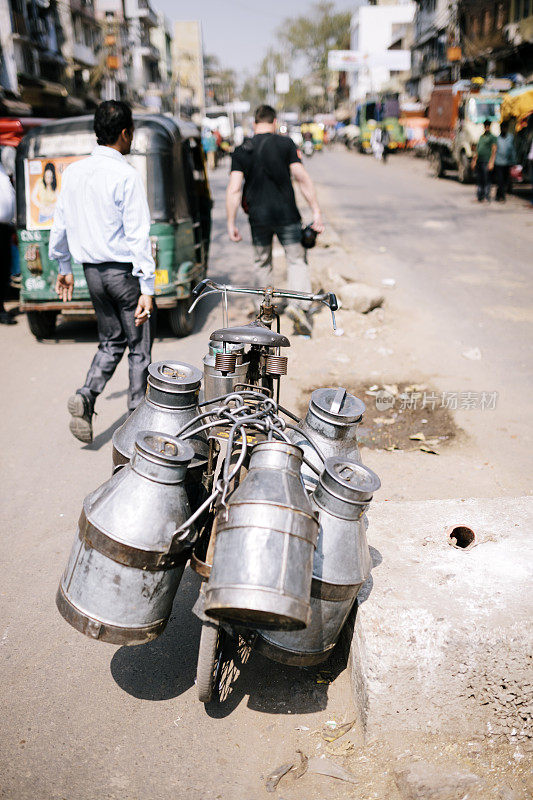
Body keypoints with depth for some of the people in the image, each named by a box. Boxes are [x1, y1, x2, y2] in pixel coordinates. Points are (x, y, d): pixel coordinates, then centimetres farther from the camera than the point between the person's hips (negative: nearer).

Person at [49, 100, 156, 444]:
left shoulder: (73, 172, 6)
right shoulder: (126, 176, -15)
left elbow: (60, 225, 12)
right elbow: (138, 235, -18)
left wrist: (64, 267, 24)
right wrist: (147, 288, -18)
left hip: (93, 272, 7)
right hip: (125, 272, -6)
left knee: (111, 342, 19)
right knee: (140, 347, 7)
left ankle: (86, 396, 1)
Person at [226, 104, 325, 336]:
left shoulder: (241, 150, 4)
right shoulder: (286, 144, -1)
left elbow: (233, 190, -3)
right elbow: (302, 179, -7)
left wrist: (231, 223, 0)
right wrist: (316, 211, -4)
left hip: (258, 217, 2)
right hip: (286, 214, -2)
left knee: (262, 263, 19)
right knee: (296, 260, 5)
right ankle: (298, 304, -16)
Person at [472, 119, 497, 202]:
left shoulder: (492, 137, -1)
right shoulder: (481, 137, 19)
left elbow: (494, 150, -7)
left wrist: (491, 162, -16)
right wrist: (474, 161, 19)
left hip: (487, 162, -6)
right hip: (479, 161, 6)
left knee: (487, 180, -8)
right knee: (480, 180, 8)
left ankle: (487, 197, -6)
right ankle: (480, 197, 14)